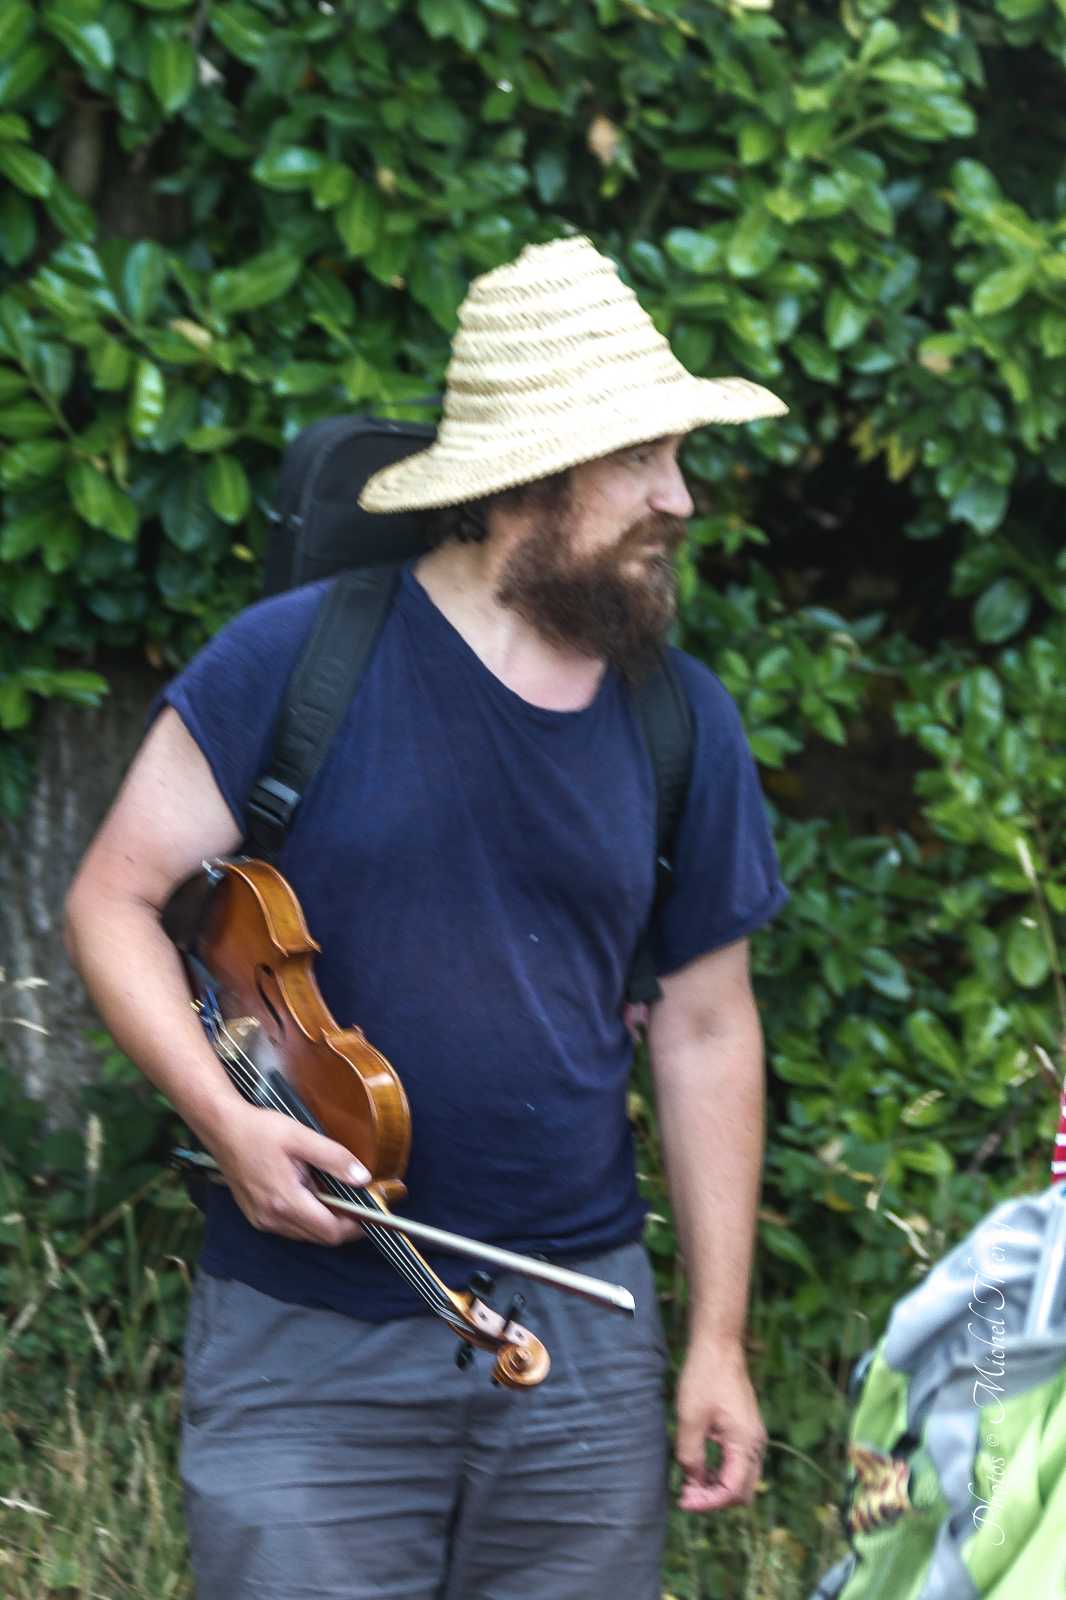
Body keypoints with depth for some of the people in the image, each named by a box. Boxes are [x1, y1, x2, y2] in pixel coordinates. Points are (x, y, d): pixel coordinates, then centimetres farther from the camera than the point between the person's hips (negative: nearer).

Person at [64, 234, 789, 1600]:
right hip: (307, 1338, -3)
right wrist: (223, 1115, -17)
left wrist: (718, 1338, 7)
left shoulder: (684, 720, 4)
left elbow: (706, 1029, 9)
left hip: (578, 1334, 3)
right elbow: (114, 900, -1)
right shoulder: (296, 659, -7)